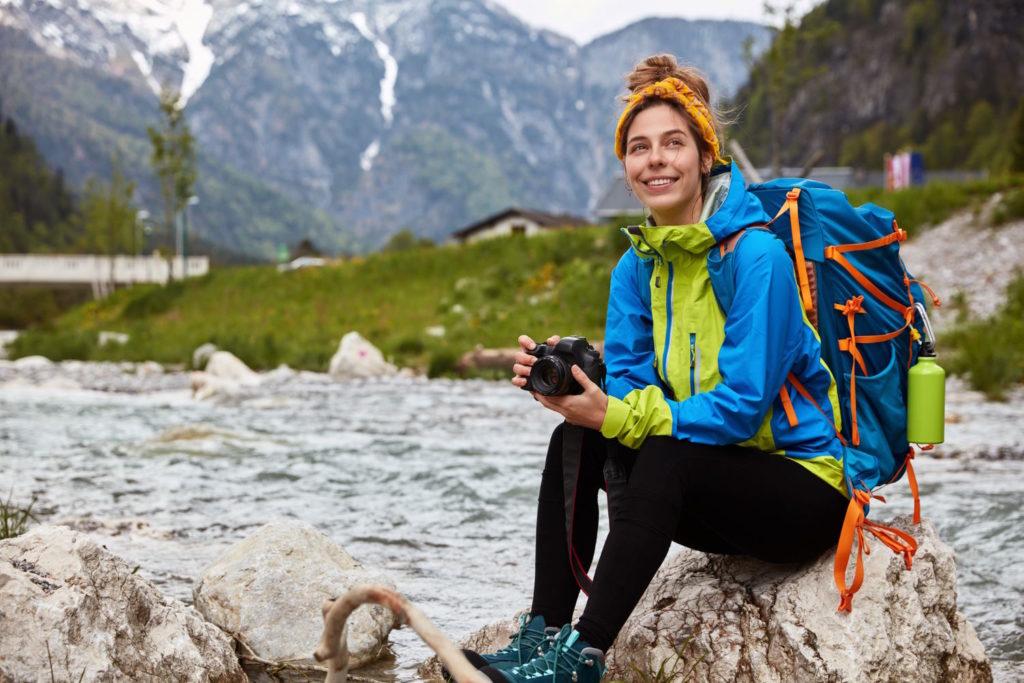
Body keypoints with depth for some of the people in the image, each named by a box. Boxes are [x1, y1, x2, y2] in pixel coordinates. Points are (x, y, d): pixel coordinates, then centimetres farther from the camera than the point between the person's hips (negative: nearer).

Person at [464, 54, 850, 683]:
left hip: (808, 490, -7)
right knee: (573, 443, -9)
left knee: (666, 457, -31)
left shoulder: (756, 255, -19)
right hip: (715, 497, 7)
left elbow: (741, 409, -23)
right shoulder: (639, 266, 4)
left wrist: (616, 415, -27)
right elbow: (626, 390, -2)